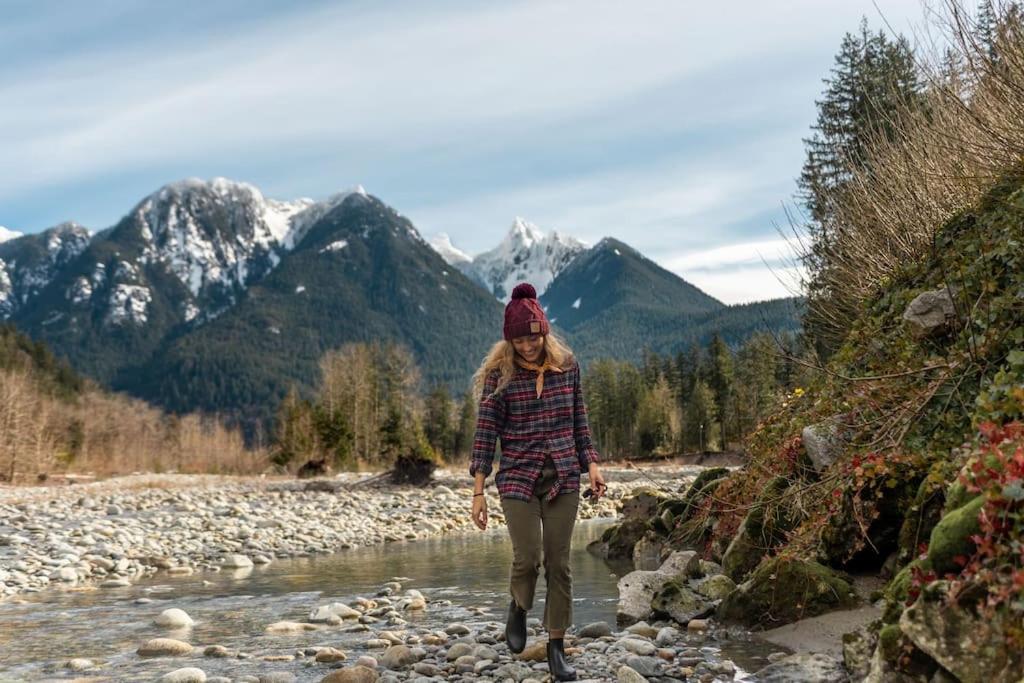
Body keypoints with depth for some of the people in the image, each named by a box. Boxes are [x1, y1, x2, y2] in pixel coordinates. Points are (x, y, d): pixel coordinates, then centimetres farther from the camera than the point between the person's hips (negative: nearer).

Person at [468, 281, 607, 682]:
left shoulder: (567, 365, 2)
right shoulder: (499, 374, -6)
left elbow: (579, 421, 11)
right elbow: (485, 434, -6)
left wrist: (592, 465, 4)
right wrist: (478, 491, -8)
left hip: (563, 478, 2)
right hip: (518, 478, -2)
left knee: (558, 563, 3)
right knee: (527, 558, -8)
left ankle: (556, 648, 16)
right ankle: (518, 608, 27)